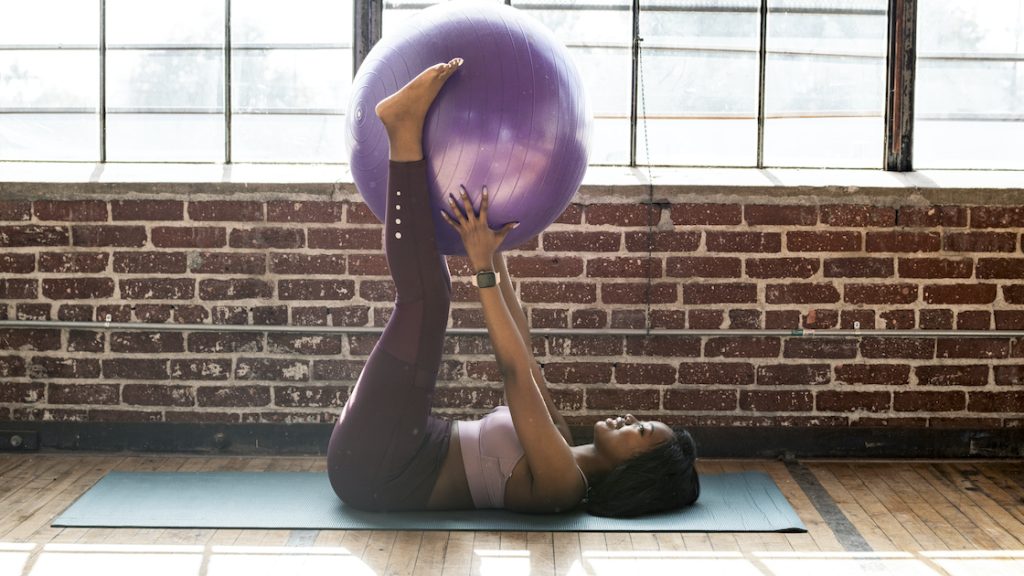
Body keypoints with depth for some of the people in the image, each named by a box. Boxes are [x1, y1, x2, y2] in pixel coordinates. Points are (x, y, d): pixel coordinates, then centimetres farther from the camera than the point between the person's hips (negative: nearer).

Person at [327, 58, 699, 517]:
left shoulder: (562, 482, -17)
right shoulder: (562, 452, 10)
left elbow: (517, 371, -25)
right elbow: (521, 356, 16)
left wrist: (482, 269, -25)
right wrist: (495, 259, 15)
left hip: (372, 471, -8)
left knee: (425, 297, -21)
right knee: (426, 295, 15)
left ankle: (405, 126, -12)